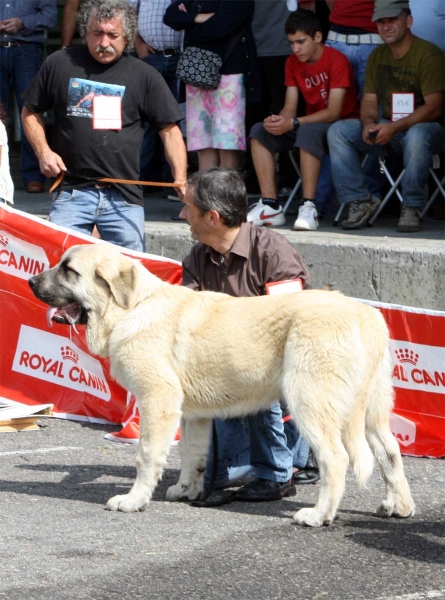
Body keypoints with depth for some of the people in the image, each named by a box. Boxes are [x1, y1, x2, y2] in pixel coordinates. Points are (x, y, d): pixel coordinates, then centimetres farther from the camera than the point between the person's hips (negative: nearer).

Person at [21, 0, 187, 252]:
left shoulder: (144, 76, 2)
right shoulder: (60, 64, 4)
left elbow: (170, 130, 3)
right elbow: (31, 113, 16)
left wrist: (181, 180, -10)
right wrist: (43, 151, 0)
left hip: (124, 196, 0)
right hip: (72, 191, 0)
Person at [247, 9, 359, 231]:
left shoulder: (336, 60, -17)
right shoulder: (293, 62, 4)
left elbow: (333, 112, -23)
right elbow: (289, 108, 1)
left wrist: (292, 124, -32)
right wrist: (278, 120, -24)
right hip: (311, 123, 8)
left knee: (308, 132, -38)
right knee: (259, 132, -11)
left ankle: (308, 208, -39)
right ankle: (270, 206, -17)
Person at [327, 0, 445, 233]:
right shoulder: (378, 56, 8)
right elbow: (369, 101, 8)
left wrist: (394, 128, -30)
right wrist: (369, 124, -17)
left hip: (424, 125, -6)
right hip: (387, 128, 6)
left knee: (416, 136, -42)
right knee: (337, 131, -13)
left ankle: (411, 208, -25)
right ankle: (361, 201, -15)